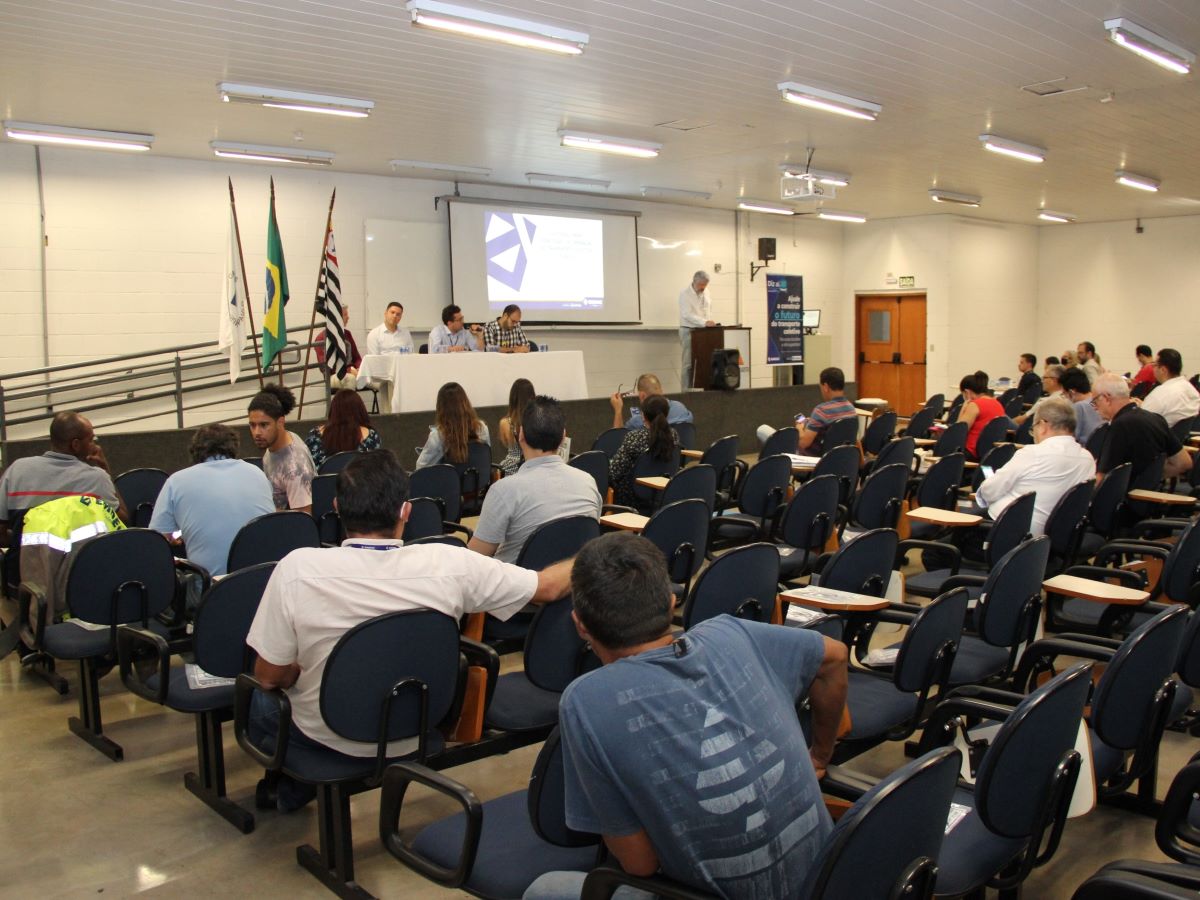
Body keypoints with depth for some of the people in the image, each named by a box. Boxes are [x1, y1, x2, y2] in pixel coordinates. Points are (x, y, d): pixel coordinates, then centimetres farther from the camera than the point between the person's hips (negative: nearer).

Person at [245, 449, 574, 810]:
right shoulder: (448, 565, -25)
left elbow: (270, 676, -17)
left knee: (260, 700, 29)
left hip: (328, 737, -2)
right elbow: (547, 587, -13)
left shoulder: (298, 568, -28)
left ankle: (293, 789, 39)